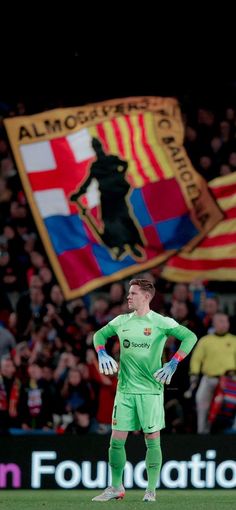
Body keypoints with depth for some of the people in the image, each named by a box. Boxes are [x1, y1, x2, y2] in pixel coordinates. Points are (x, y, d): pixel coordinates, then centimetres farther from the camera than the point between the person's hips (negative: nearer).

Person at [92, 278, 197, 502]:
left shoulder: (161, 322, -5)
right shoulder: (121, 322, 9)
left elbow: (190, 337, -10)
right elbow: (99, 334, 25)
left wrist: (173, 363, -17)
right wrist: (102, 353, 5)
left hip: (151, 390, -4)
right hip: (125, 390, 4)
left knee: (152, 440, -1)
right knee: (117, 439, 2)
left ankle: (151, 490, 6)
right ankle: (116, 488, 15)